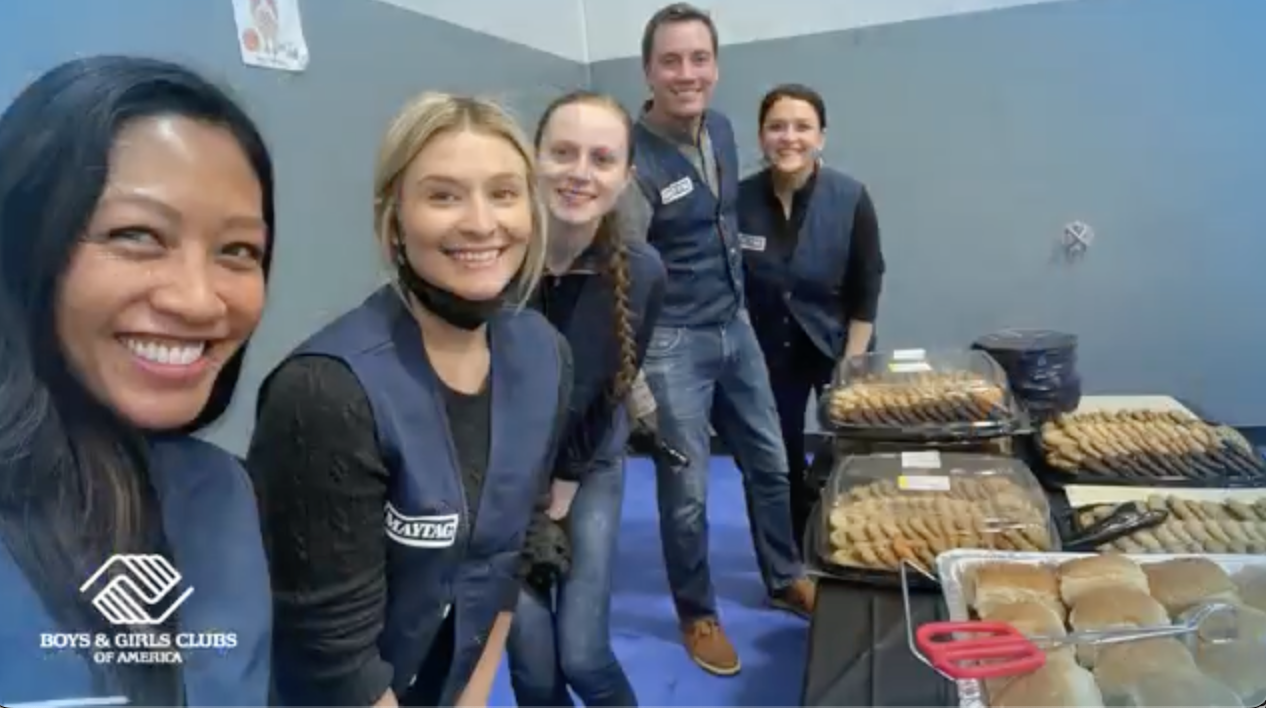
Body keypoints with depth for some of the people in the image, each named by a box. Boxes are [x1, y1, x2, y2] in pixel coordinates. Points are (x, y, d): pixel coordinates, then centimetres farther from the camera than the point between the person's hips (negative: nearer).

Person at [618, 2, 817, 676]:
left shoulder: (722, 128, 2)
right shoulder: (632, 160, -20)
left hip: (736, 327, 7)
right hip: (672, 344, -7)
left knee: (770, 464, 19)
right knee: (687, 493, 7)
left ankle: (784, 580, 42)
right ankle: (697, 615, 30)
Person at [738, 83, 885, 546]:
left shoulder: (850, 199, -15)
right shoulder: (742, 200, -12)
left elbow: (867, 290, -10)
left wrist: (852, 366, -11)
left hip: (839, 344, -1)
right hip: (771, 349, 2)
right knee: (780, 460, 12)